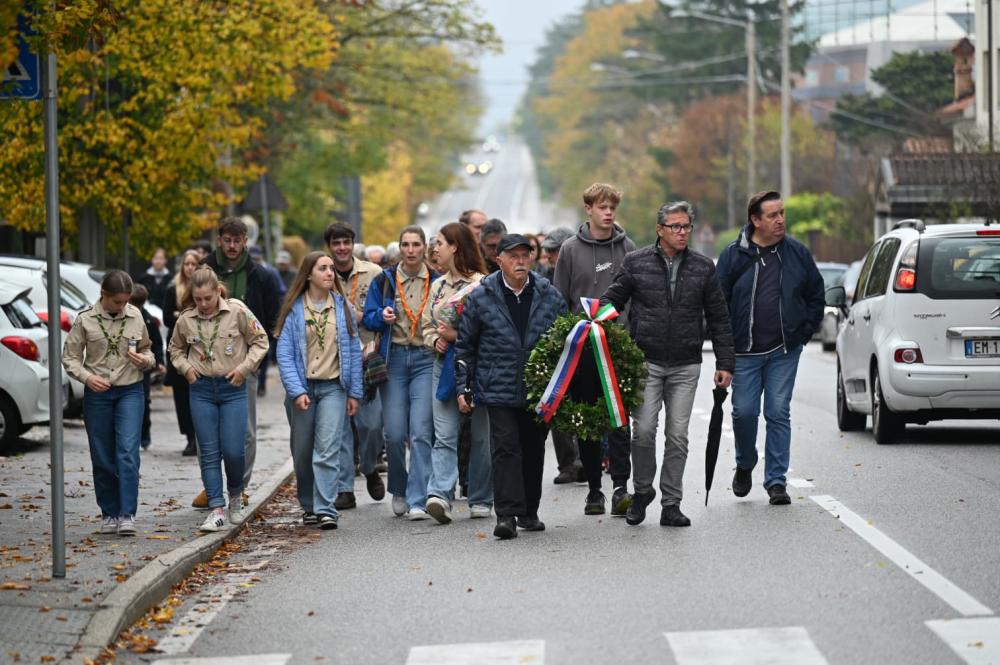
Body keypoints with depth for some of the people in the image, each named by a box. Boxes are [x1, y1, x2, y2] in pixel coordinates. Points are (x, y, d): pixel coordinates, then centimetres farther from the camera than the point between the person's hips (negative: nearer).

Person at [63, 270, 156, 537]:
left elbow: (147, 350, 15)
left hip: (130, 392, 0)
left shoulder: (135, 316, 3)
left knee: (128, 452, -13)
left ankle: (127, 515, -14)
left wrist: (145, 360, -8)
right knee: (103, 459, 4)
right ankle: (109, 514, 16)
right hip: (97, 394, 0)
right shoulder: (85, 319, -3)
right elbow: (70, 357, 0)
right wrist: (87, 377, -17)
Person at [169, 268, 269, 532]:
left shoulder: (237, 311, -7)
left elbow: (260, 341, 2)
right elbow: (176, 349, 19)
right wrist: (186, 368, 1)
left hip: (233, 388, -2)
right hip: (202, 390, 2)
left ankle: (236, 495, 24)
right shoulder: (186, 320, 0)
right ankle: (217, 510, 3)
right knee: (209, 451, 1)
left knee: (234, 450, -5)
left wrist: (244, 368, -8)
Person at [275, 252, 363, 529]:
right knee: (302, 452, 8)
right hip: (302, 387, 0)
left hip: (333, 387, 0)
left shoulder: (342, 306, 5)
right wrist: (296, 391, -13)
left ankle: (326, 509, -15)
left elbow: (354, 350, 8)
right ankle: (309, 506, 24)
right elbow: (284, 353, -4)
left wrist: (354, 392, 4)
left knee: (328, 449, -12)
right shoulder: (294, 309, -1)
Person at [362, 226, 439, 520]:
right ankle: (398, 491, 22)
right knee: (394, 434, -1)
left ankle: (417, 501, -10)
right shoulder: (384, 281, 8)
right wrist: (382, 316, -12)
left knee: (421, 431, -11)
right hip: (394, 358, 1)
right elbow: (368, 318, 9)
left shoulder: (437, 282, 6)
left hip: (426, 359, -1)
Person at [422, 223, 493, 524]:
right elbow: (427, 326, 21)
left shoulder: (480, 284, -9)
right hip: (444, 367, 5)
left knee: (480, 435, 6)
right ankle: (440, 495, -18)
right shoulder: (438, 286, 14)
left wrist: (457, 336, -16)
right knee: (444, 435, -7)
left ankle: (481, 500, 15)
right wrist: (435, 339, 0)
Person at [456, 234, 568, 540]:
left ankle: (529, 512, 24)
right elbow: (464, 345, 7)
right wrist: (463, 388, 4)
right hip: (499, 389, -3)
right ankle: (506, 514, -14)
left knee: (533, 450, 11)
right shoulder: (481, 297, 0)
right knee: (505, 448, -12)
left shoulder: (550, 296, 4)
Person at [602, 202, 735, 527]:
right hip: (645, 362, -1)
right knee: (643, 430, -8)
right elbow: (611, 301, 7)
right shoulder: (636, 263, 1)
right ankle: (642, 491, 14)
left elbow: (719, 318, 10)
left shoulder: (703, 267, 6)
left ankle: (671, 503, 10)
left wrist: (725, 363, 5)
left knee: (678, 436, 2)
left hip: (685, 366, 2)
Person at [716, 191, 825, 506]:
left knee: (778, 414, -1)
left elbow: (816, 294, 14)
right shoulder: (734, 255, -2)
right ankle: (745, 465, 28)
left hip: (784, 351, 1)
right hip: (745, 351, -1)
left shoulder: (797, 253, 3)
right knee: (744, 412, 0)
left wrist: (805, 331, 5)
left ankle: (776, 480, 5)